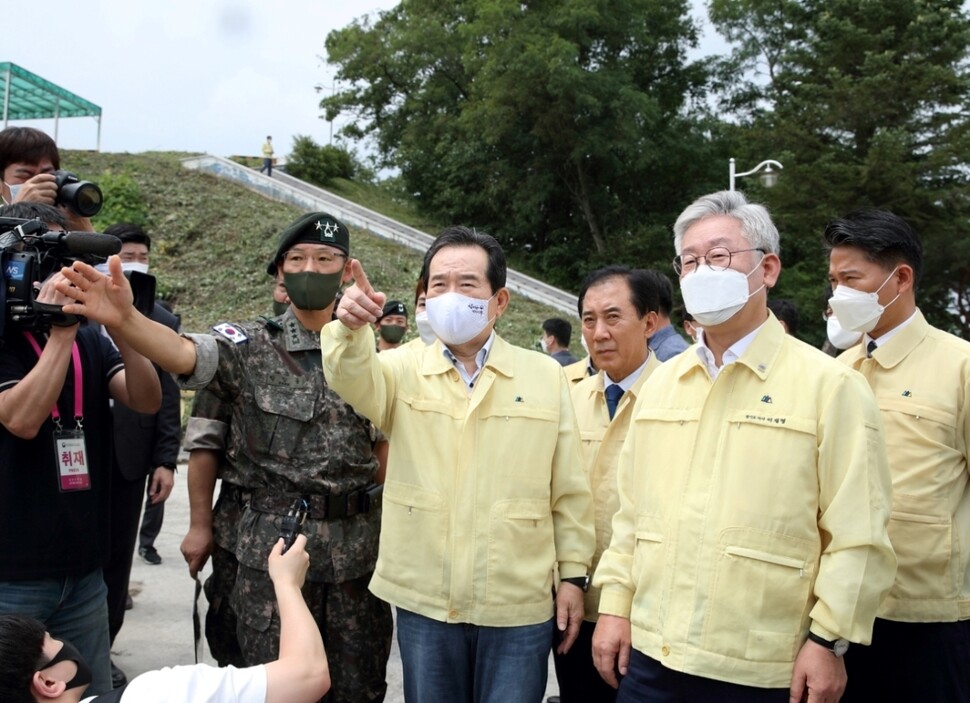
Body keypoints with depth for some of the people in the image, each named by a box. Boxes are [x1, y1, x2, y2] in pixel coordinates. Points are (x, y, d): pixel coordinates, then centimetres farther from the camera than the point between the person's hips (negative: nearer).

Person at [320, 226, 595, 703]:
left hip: (518, 606, 0)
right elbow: (353, 376, -21)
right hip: (424, 601, 1)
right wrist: (350, 327, -42)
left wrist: (573, 575, 3)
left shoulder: (545, 376, 1)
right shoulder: (403, 369, 2)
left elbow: (568, 489, 4)